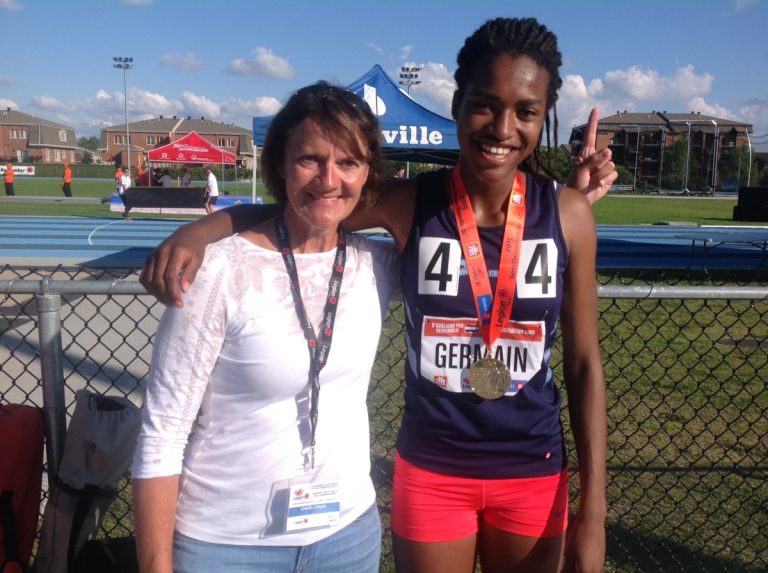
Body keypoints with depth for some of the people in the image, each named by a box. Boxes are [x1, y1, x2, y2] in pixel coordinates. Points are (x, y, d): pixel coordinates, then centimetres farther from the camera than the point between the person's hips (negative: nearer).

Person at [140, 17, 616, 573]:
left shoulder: (567, 214, -9)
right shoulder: (410, 204, -12)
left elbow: (585, 364, -5)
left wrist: (593, 512, -5)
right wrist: (196, 231, -23)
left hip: (534, 474, 1)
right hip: (432, 470, -1)